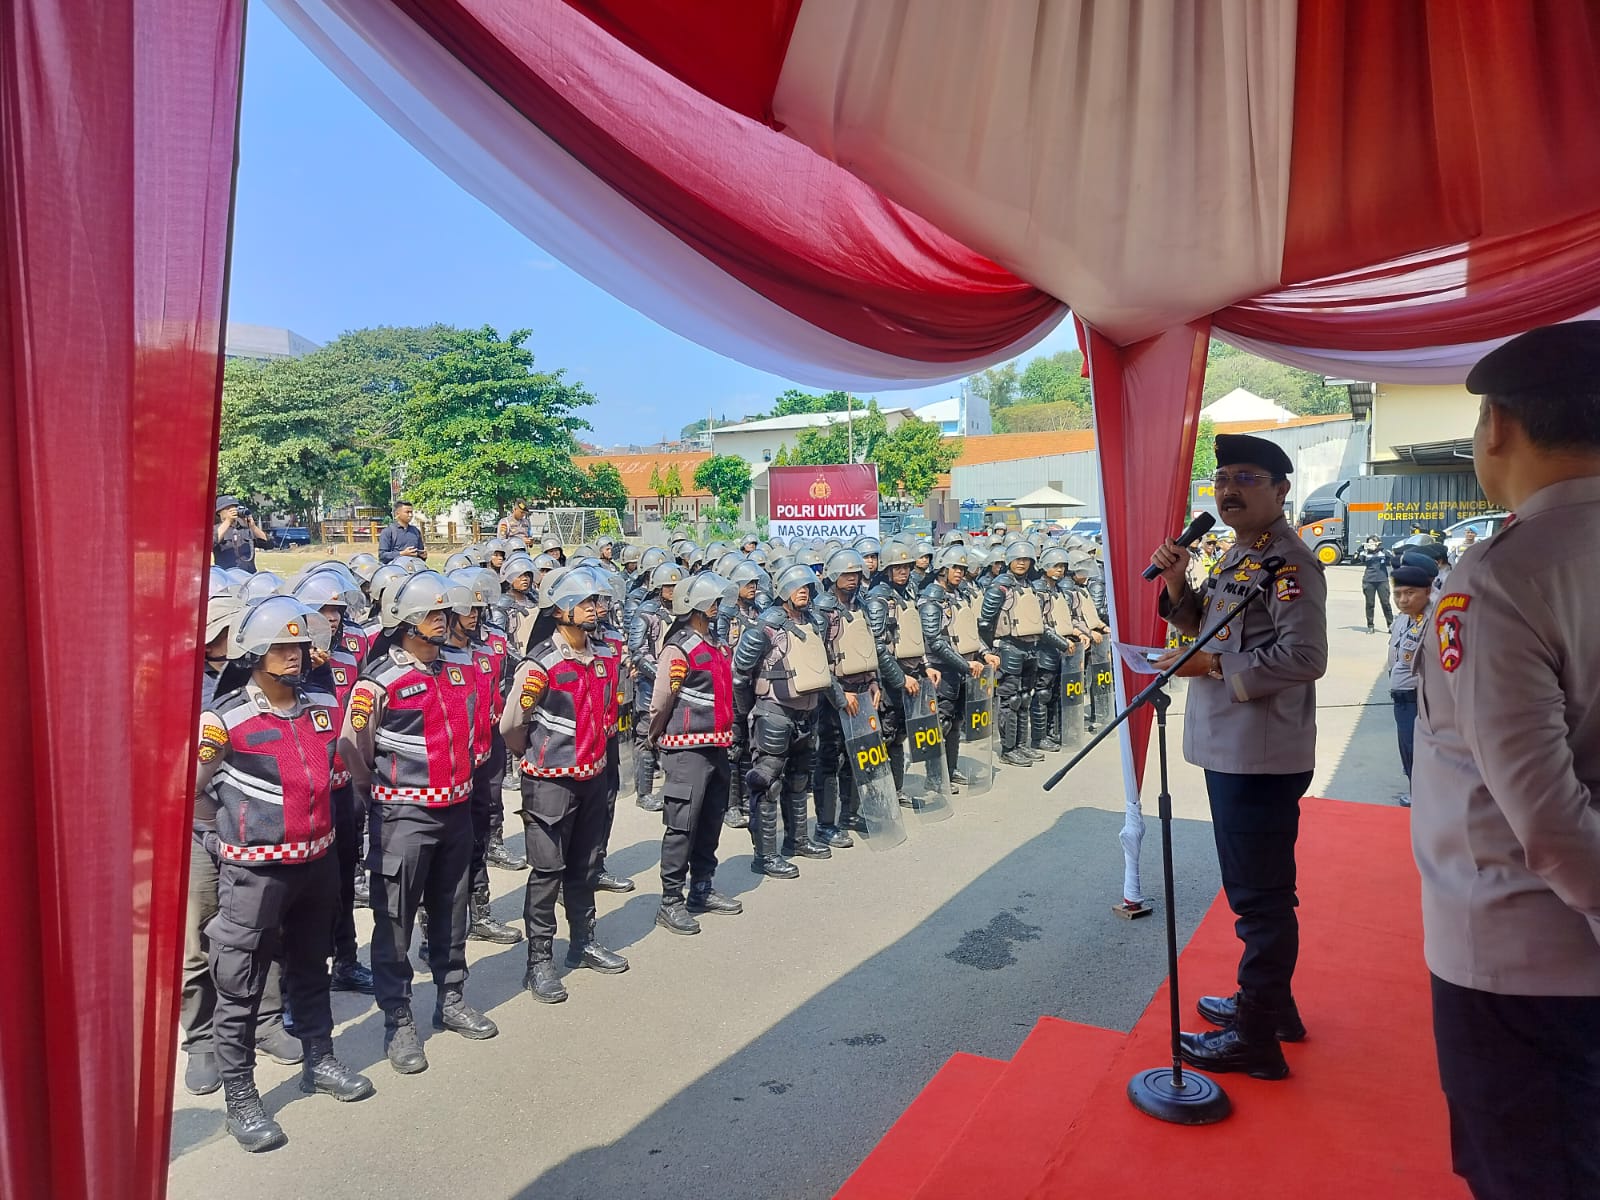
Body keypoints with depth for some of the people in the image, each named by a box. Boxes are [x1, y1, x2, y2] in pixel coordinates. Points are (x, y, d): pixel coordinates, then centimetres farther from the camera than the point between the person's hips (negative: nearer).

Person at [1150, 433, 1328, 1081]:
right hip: (1230, 750, 10)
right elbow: (1206, 625, 21)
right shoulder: (1238, 554, 14)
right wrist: (1177, 584, 3)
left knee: (1260, 896, 2)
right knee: (1252, 888, 23)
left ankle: (1256, 1039, 15)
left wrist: (1212, 664, -19)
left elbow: (1304, 657, -24)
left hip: (1263, 755, -10)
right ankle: (1269, 1003, 40)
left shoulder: (1289, 561, -16)